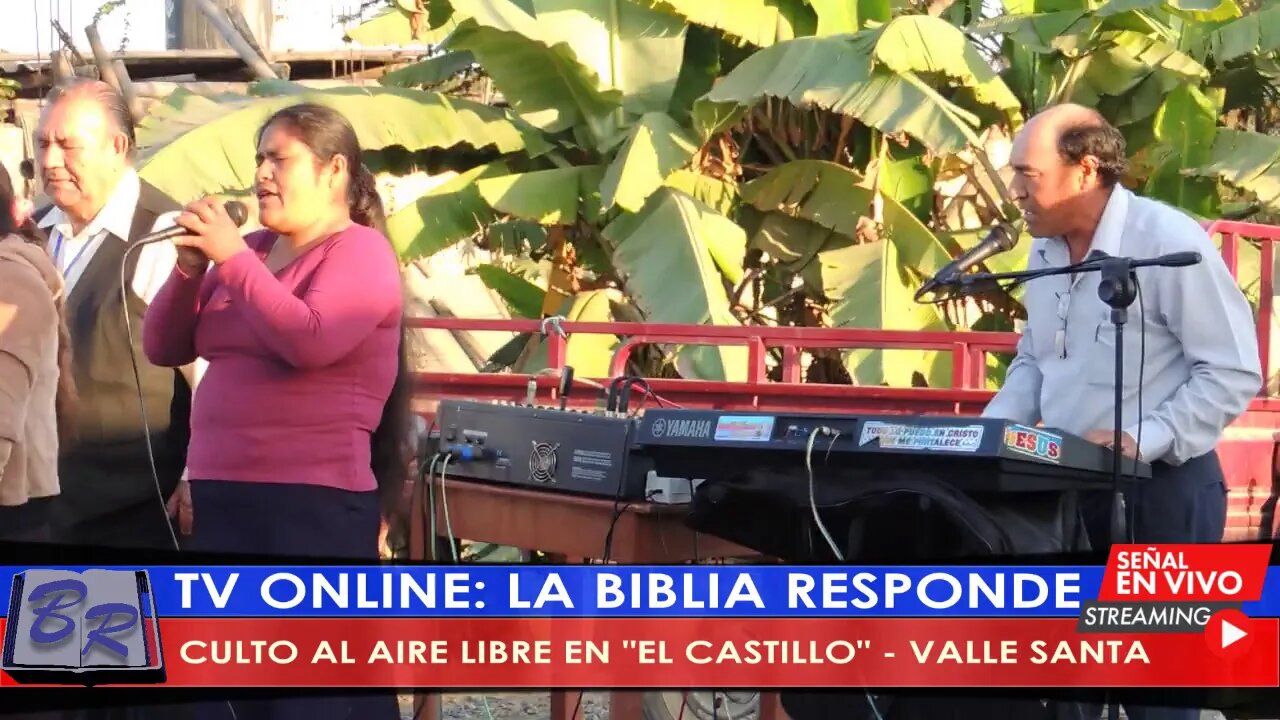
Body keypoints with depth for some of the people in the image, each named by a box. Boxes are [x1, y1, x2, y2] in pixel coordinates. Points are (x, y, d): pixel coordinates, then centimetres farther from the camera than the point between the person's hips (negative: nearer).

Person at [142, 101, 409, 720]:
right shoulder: (251, 250, 12)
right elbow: (163, 347, 13)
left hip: (312, 507, -7)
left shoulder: (360, 252, -4)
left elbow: (309, 341, -22)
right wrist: (190, 266, -3)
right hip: (223, 498, 7)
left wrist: (232, 257, -16)